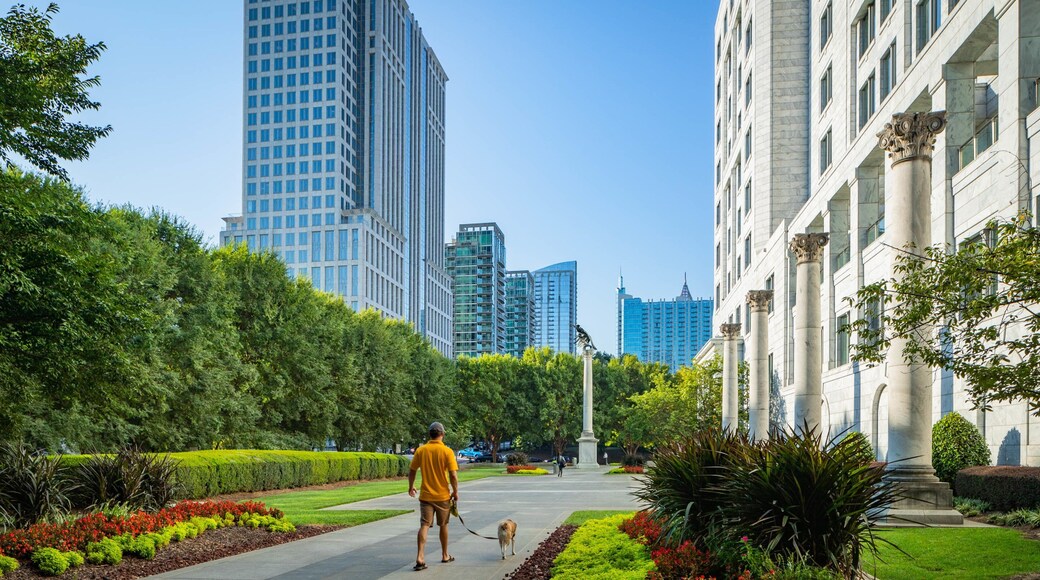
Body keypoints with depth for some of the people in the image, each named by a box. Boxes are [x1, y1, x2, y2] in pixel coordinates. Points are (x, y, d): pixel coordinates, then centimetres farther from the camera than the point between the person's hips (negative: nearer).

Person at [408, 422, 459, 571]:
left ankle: (420, 557, -15)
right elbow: (453, 475, -13)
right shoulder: (447, 451, -10)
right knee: (443, 525, 15)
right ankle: (445, 556, 28)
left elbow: (411, 471, 4)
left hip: (425, 496, 1)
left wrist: (411, 487, 20)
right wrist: (455, 492, 0)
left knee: (424, 525, -1)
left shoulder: (421, 450, -2)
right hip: (443, 496, -1)